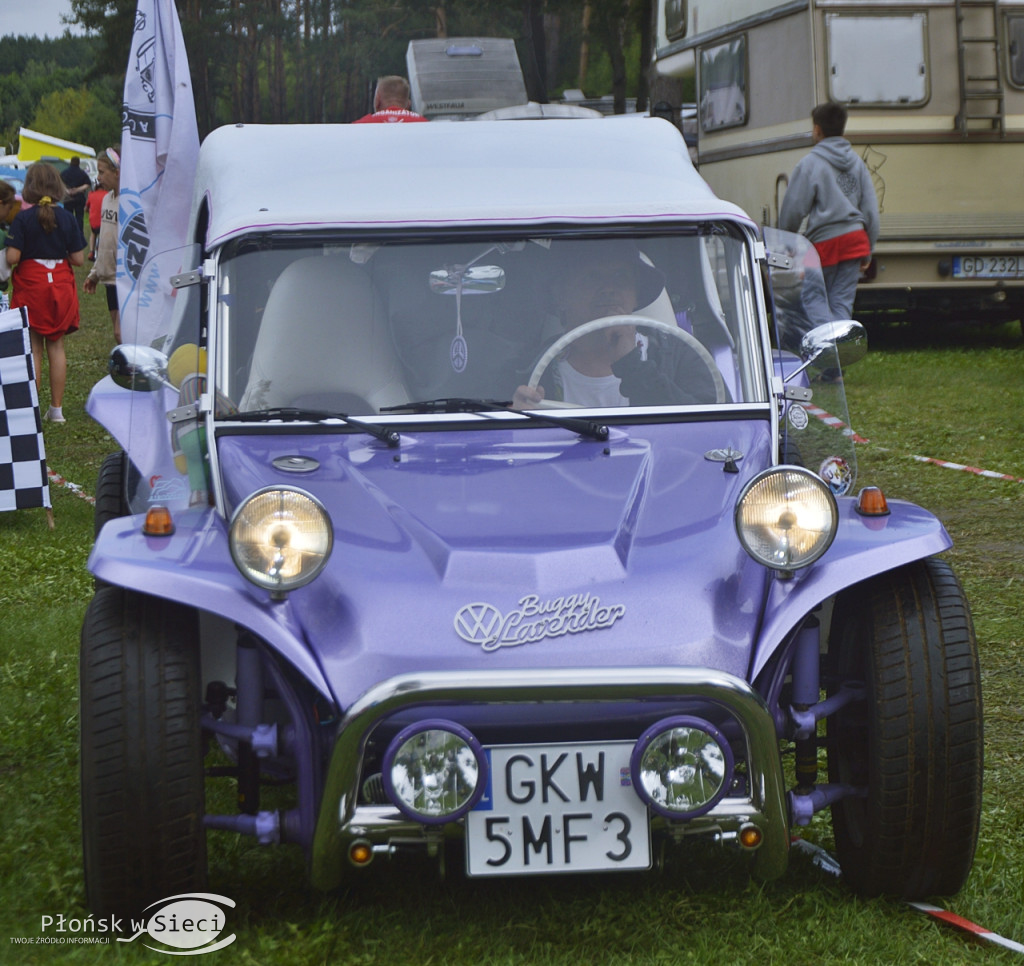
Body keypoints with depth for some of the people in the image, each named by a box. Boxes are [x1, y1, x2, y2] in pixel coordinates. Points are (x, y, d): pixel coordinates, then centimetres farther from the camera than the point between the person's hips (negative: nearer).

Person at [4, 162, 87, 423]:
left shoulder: (22, 219, -10)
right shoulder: (67, 218, -2)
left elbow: (12, 257, -16)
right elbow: (78, 259, -3)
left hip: (31, 285, -2)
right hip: (61, 285, 2)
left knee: (34, 348, 3)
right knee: (56, 346, 8)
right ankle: (56, 408, 10)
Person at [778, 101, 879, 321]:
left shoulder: (809, 164, -7)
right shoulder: (856, 162, 11)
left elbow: (793, 210, -7)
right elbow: (871, 210, 12)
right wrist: (867, 250, 20)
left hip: (825, 242, -4)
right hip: (855, 239, 4)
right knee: (842, 304, 1)